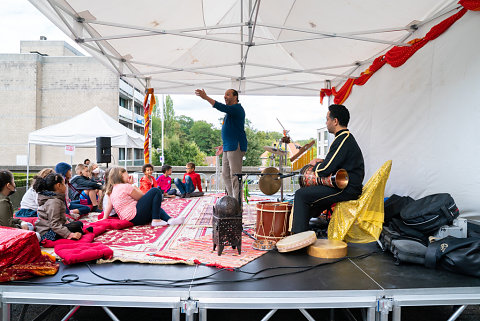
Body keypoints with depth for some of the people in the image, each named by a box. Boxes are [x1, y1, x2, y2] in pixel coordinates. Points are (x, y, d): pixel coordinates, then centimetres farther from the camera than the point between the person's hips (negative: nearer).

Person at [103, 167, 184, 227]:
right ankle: (156, 220, -10)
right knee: (156, 191, -9)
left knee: (155, 207, 27)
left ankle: (169, 219, 0)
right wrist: (134, 186, 9)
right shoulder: (126, 186, -11)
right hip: (136, 216, -10)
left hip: (129, 220, 10)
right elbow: (141, 197, -4)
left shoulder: (112, 190, 14)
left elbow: (109, 205, 9)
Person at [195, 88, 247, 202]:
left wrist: (206, 97, -27)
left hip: (236, 147, -10)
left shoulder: (237, 108, -8)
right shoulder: (230, 111, 23)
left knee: (235, 175, -9)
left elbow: (222, 108, -25)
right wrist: (224, 145, 25)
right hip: (228, 148, 10)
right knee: (225, 175, 12)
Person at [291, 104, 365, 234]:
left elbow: (324, 171, -21)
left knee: (301, 195, -14)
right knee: (307, 190, 23)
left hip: (346, 191, -11)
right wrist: (322, 161, 12)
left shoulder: (342, 140, -19)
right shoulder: (347, 137, 15)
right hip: (348, 187, 11)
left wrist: (315, 165, 0)